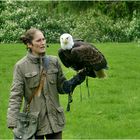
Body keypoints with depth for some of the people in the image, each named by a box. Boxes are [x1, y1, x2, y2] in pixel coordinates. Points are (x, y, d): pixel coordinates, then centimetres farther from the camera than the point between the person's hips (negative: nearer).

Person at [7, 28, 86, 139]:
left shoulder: (54, 61, 3)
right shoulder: (21, 66, -7)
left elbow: (61, 87, 9)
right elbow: (16, 96, -10)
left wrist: (77, 79, -9)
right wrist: (13, 123, -19)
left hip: (54, 118, 3)